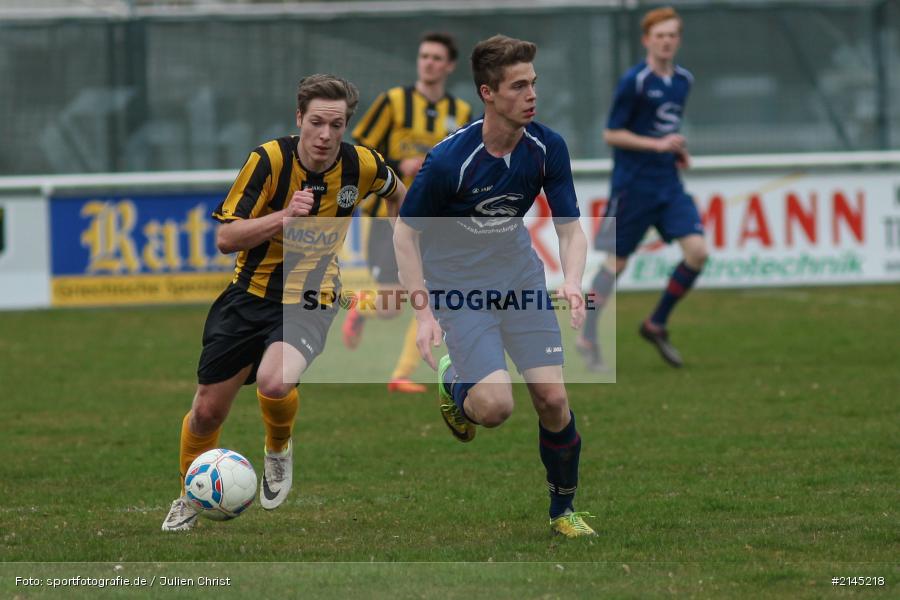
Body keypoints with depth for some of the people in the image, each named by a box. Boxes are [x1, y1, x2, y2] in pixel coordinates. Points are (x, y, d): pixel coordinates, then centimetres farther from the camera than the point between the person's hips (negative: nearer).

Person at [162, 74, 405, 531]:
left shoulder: (362, 165, -11)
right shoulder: (270, 159, -17)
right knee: (208, 410, 5)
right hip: (251, 292, 1)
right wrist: (285, 217, -31)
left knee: (275, 382, -32)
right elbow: (225, 238, -18)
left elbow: (397, 193, 15)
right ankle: (190, 497, 34)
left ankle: (279, 449, 2)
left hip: (309, 300, -1)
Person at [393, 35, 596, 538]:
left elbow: (571, 229, -6)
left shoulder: (548, 147, -12)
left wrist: (572, 283, -26)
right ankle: (454, 384, 17)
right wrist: (424, 312, -21)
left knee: (553, 398, -4)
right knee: (495, 406, -20)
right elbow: (405, 233, -13)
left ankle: (564, 510, 18)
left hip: (520, 275, 4)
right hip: (458, 284, -4)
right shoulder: (449, 160, -25)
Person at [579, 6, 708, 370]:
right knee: (616, 262, 0)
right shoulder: (634, 82, -12)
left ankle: (656, 326, 6)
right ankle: (587, 338, 16)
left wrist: (679, 149, 8)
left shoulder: (683, 80, 9)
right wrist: (658, 144, -19)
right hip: (633, 185, -6)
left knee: (697, 251, -9)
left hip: (669, 184, 6)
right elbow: (611, 134, -11)